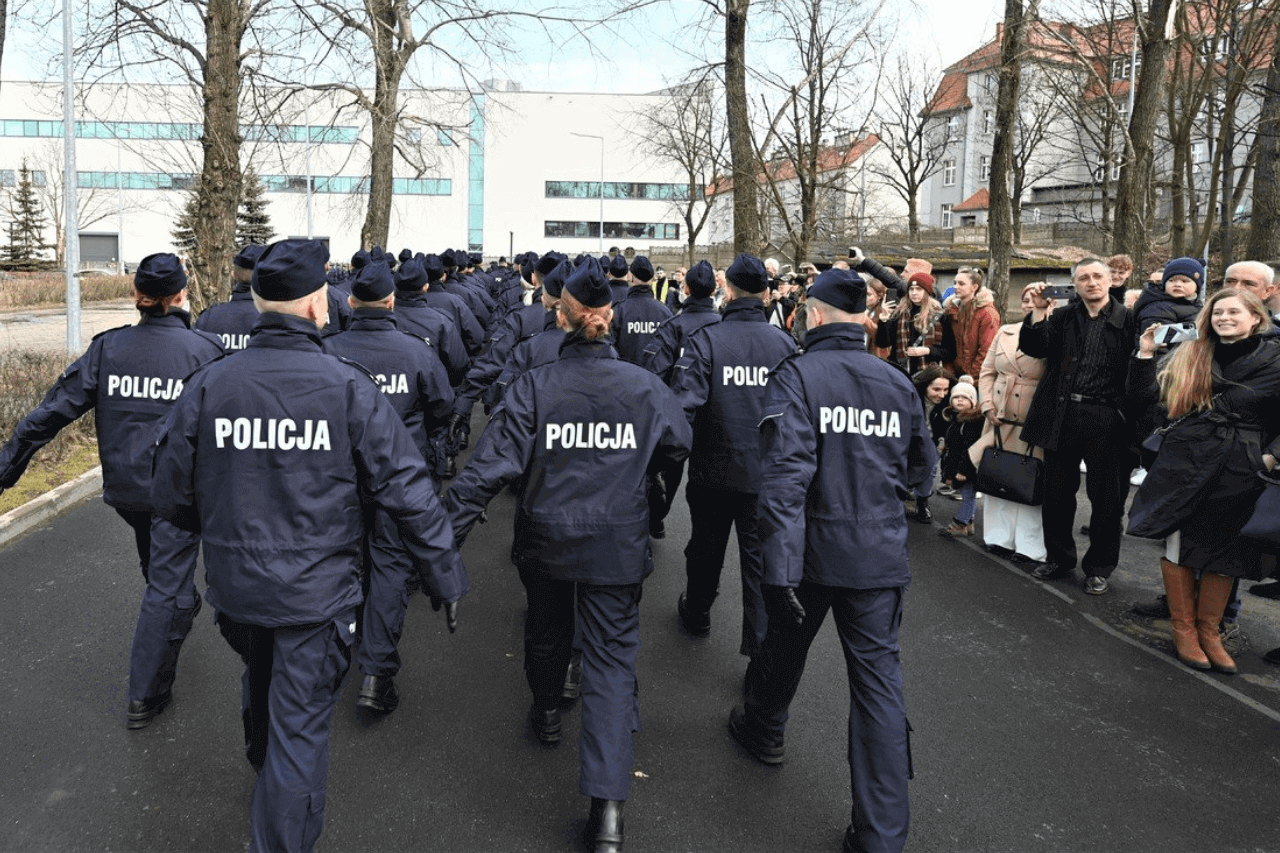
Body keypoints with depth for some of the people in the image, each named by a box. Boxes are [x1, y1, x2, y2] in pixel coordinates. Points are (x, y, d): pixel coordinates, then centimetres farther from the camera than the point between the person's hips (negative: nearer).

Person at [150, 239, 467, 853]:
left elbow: (169, 494, -1)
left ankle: (264, 770, 61)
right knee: (299, 729, 9)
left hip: (233, 587, 5)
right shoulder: (349, 388, -17)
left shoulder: (207, 385, -9)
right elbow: (407, 491, -16)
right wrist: (445, 575, -5)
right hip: (316, 594, -5)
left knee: (261, 684, 32)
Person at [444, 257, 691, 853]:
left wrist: (447, 533, -13)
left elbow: (490, 465, -18)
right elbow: (681, 444, 9)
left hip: (546, 539, 0)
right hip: (618, 545, 0)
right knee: (612, 655, 4)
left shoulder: (534, 387, -14)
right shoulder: (643, 386, -8)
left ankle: (546, 714, 53)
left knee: (546, 629, 27)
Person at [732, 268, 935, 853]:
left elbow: (784, 475, -22)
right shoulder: (898, 383, 3)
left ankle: (761, 731, 50)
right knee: (879, 679, 5)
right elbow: (921, 465, 15)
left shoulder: (796, 375, -12)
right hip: (881, 554, 3)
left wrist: (780, 567, -22)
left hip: (813, 547, -2)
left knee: (784, 646, 22)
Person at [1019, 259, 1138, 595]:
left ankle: (1099, 568, 22)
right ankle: (1059, 558, 30)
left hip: (1106, 418, -3)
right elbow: (1033, 348, 0)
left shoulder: (1127, 319, 0)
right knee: (1057, 492, 12)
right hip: (1062, 415, 3)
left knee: (1107, 498, 7)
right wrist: (1039, 311, -10)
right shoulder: (1063, 317, 10)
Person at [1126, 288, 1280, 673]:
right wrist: (1145, 355, -6)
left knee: (1223, 549, 7)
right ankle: (1183, 628, 18)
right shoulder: (1189, 356, 6)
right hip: (1183, 463, 1)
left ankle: (1209, 631, 23)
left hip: (1239, 469, -1)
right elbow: (1145, 393, 5)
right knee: (1179, 543, 3)